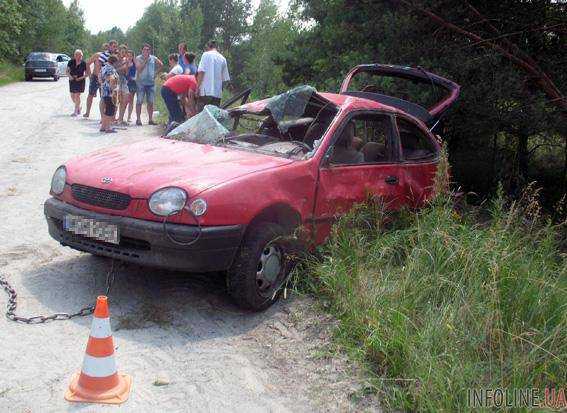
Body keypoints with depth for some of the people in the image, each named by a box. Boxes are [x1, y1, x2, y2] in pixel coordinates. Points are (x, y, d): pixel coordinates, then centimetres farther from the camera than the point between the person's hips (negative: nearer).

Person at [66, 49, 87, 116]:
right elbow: (67, 71, 4)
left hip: (80, 81, -4)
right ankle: (79, 107, 32)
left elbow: (86, 74, -1)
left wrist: (81, 78, -15)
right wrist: (70, 76, -15)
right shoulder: (71, 62, 0)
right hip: (72, 81, 4)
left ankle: (76, 111, -1)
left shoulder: (83, 63, -6)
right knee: (72, 96, 7)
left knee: (77, 95, -8)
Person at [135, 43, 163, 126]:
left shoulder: (153, 58, 8)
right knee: (139, 101, -5)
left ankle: (150, 119, 12)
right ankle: (138, 119, -1)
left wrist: (156, 72, 10)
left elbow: (161, 65, 22)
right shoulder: (138, 58, -2)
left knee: (151, 102, 6)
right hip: (141, 82, -3)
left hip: (151, 82, 3)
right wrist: (145, 60, -15)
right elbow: (138, 69, -15)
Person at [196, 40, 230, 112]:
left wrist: (197, 87, -6)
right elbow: (225, 78, 10)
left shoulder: (206, 55, -1)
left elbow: (201, 72, -10)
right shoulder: (223, 58, 11)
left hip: (206, 91, -4)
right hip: (218, 93, 4)